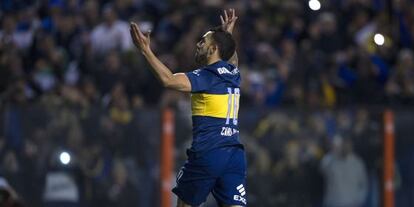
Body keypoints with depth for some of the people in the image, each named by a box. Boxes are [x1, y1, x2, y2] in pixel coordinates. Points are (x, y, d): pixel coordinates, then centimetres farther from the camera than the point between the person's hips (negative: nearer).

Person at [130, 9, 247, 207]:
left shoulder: (208, 75, -7)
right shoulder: (233, 73, 15)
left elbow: (169, 80, -22)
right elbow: (232, 58, 43)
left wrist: (146, 50, -19)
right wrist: (228, 33, 52)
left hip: (208, 154, -6)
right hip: (235, 154, 6)